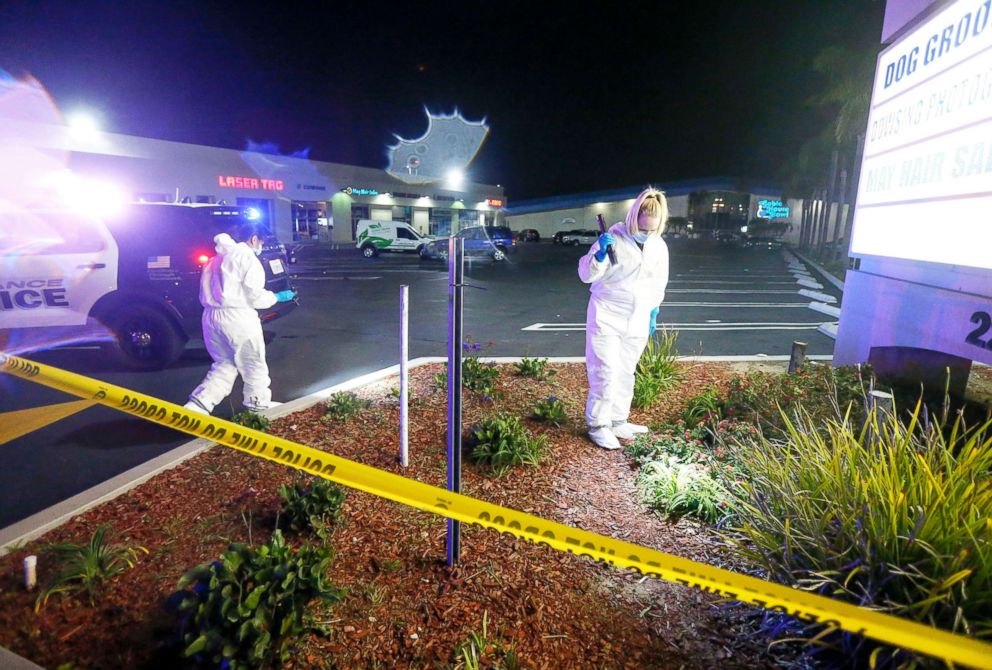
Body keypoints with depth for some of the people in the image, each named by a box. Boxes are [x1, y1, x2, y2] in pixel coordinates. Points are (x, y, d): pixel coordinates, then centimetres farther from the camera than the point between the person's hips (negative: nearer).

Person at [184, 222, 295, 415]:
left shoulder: (218, 258, 20)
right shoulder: (247, 257, -6)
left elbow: (205, 293, 19)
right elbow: (255, 296, -9)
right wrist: (277, 297, 5)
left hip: (211, 316, 8)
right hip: (237, 318, -8)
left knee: (224, 365, 16)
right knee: (254, 364, 9)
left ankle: (197, 405, 4)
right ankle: (258, 403, 20)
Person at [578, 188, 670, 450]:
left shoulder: (660, 247, 4)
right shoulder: (613, 238, -12)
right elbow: (587, 275, -12)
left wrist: (653, 314, 16)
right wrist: (600, 252, -27)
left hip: (637, 321, 5)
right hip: (607, 316, -5)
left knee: (626, 373, 12)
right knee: (605, 372, -6)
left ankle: (618, 421, 24)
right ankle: (598, 425, 7)